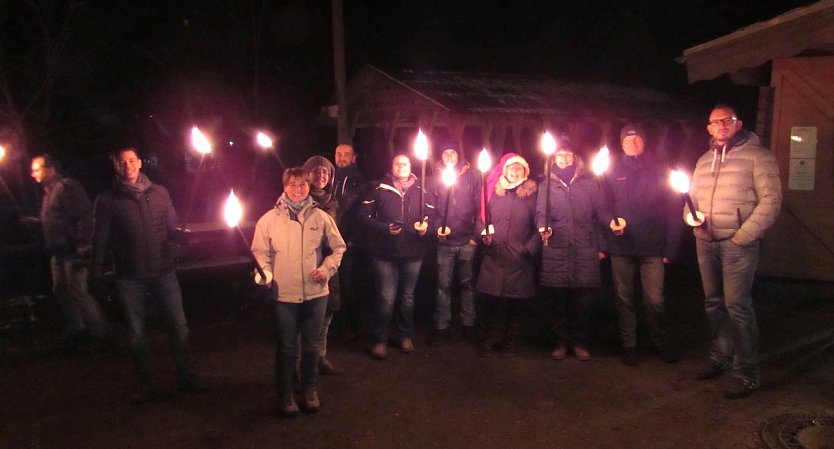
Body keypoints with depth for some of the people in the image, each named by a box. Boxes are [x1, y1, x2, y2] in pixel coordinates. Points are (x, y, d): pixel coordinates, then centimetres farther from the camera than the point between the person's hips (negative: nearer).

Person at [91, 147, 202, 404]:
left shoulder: (159, 193, 6)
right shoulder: (107, 201, 1)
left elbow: (172, 230, 8)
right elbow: (101, 241, 2)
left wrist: (185, 236, -14)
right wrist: (98, 275, -4)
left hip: (164, 272, 1)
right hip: (130, 279, -1)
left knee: (179, 326, 3)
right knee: (136, 333, 9)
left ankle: (185, 378, 18)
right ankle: (146, 385, 23)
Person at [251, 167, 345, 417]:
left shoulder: (321, 218, 1)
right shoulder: (269, 220, -2)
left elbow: (338, 248, 9)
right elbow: (260, 252, 1)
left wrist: (327, 269, -6)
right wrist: (265, 274, -16)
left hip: (316, 293, 2)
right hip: (284, 294, -1)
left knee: (312, 345, 15)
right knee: (286, 347, 11)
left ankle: (309, 389, 34)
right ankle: (285, 394, 27)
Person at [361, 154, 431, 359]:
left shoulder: (420, 190, 6)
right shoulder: (380, 189, -2)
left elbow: (430, 215, 10)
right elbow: (365, 215, -4)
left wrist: (425, 225, -11)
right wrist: (384, 228, -16)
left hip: (413, 253, 3)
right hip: (385, 252, -3)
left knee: (407, 297, 15)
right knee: (386, 298, -3)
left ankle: (405, 335, 32)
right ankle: (380, 339, 12)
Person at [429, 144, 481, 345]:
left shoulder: (472, 177, 3)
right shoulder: (437, 178, 7)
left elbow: (479, 207, 0)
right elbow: (432, 208, 5)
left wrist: (476, 234, -6)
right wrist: (437, 227, -11)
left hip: (467, 241, -1)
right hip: (445, 241, 1)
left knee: (467, 283, 10)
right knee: (443, 284, 4)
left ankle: (468, 324, 20)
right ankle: (441, 326, 13)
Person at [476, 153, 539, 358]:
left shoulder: (531, 193, 6)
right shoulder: (493, 192, 11)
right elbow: (480, 218, 14)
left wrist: (531, 247, -7)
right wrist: (483, 233, -4)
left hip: (519, 259, -1)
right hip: (493, 257, 1)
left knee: (514, 303, 5)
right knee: (489, 302, -1)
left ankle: (509, 342, 22)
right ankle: (487, 341, 15)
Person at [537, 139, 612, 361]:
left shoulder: (588, 182, 13)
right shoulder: (547, 184, 12)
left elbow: (601, 211, 12)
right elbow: (541, 213, 5)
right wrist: (543, 227, -15)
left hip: (585, 249, 0)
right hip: (556, 250, 0)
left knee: (584, 298, 0)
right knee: (557, 298, 1)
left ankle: (580, 342, 15)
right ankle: (561, 342, 16)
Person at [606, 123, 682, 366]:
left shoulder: (659, 171, 3)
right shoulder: (614, 173, 6)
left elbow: (672, 210, -1)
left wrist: (670, 247, -8)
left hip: (652, 247, -1)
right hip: (620, 246, 1)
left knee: (655, 300, 1)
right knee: (624, 299, 9)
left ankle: (660, 340, 24)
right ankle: (628, 344, 23)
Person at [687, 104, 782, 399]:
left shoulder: (756, 155, -3)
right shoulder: (705, 160, 16)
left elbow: (771, 200, -9)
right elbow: (692, 196, 22)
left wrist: (744, 235, -14)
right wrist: (691, 216, 0)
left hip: (738, 243, -6)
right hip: (706, 242, 6)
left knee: (737, 305, -8)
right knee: (713, 303, 14)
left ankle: (746, 373, 2)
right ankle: (719, 357, 28)